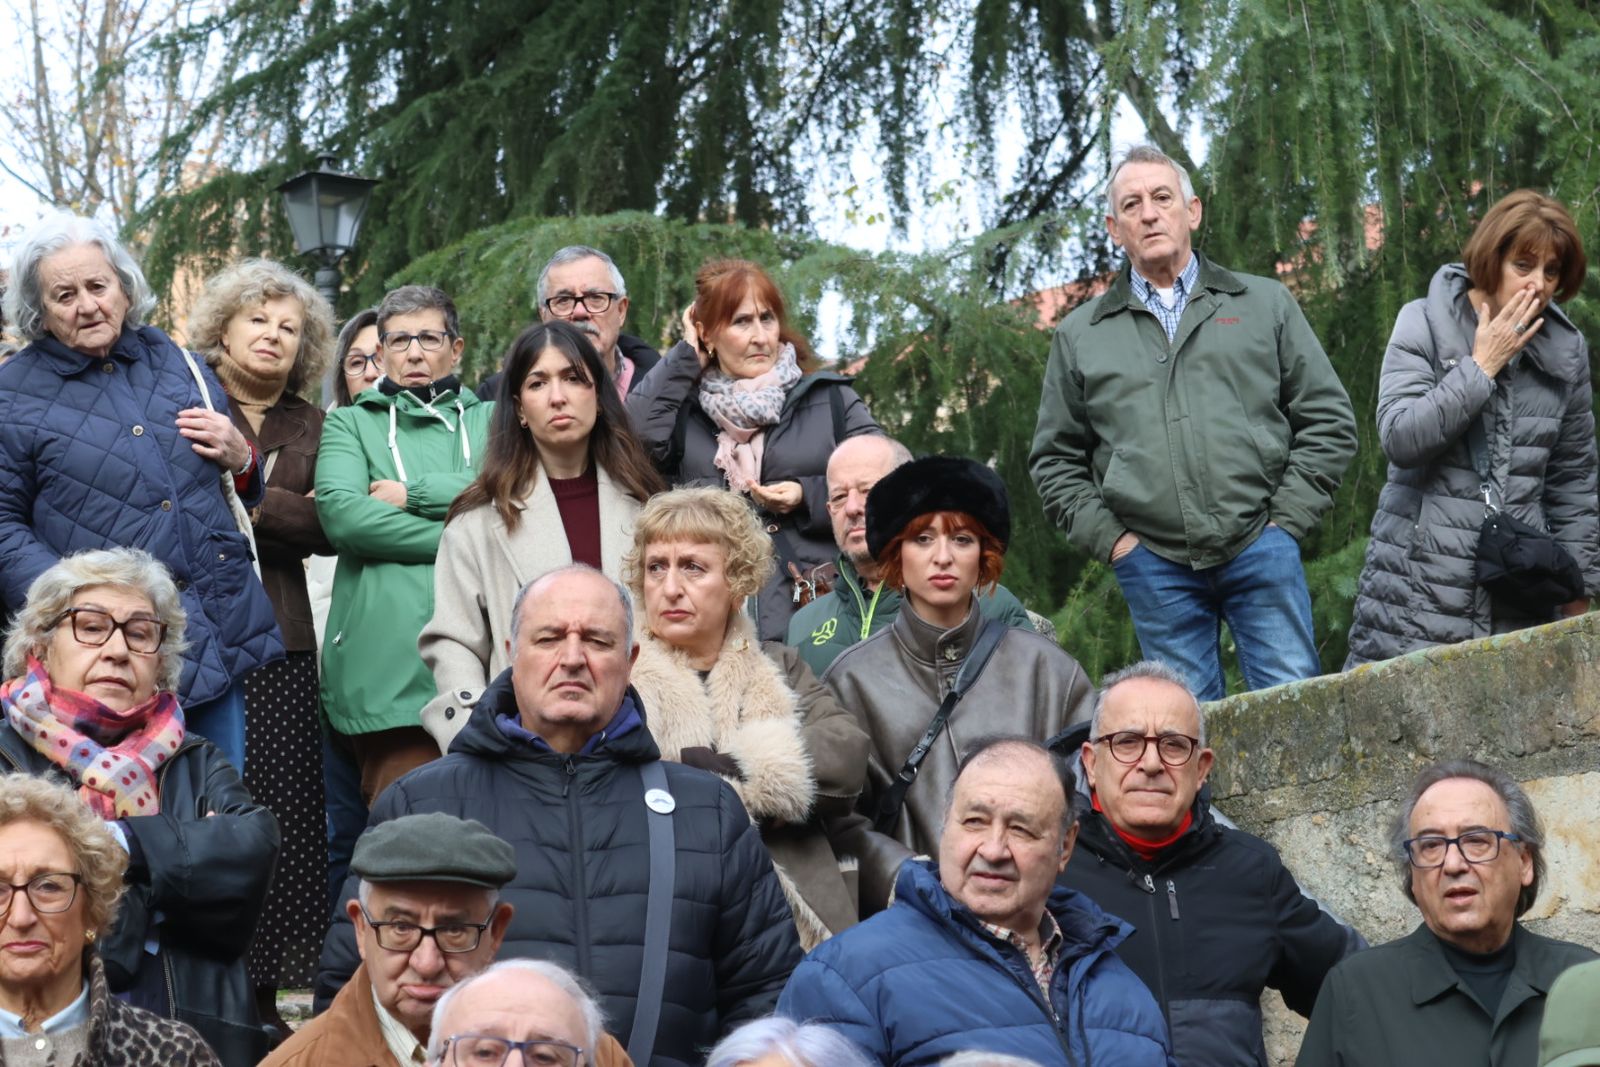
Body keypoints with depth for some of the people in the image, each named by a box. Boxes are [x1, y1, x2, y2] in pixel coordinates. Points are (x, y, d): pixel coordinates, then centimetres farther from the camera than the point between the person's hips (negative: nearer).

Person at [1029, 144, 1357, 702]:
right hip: (1154, 566, 1)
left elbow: (1328, 421, 9)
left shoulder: (1264, 304, 12)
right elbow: (1055, 460, 15)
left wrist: (1285, 520, -1)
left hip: (1260, 549, -1)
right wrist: (1109, 539, 2)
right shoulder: (1080, 335, 13)